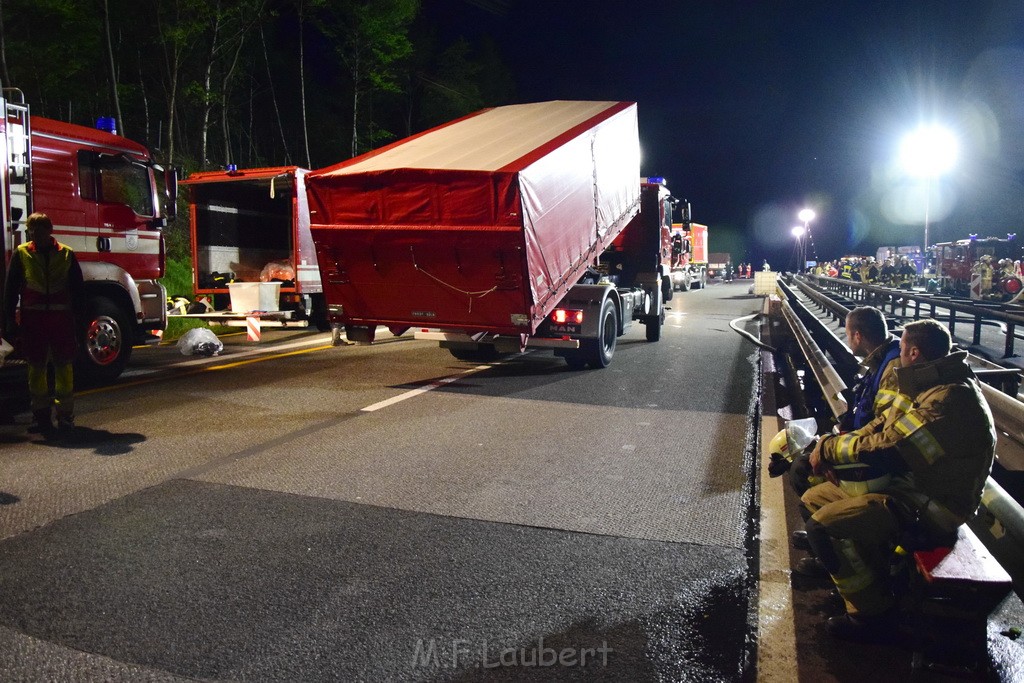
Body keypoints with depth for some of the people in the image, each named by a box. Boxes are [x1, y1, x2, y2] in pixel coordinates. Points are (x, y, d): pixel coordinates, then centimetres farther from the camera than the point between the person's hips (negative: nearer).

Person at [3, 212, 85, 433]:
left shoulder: (66, 254, 5)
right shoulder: (21, 254, 5)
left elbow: (78, 290, 8)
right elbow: (10, 290, 7)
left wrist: (79, 316, 3)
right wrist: (9, 320, 1)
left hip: (62, 318, 0)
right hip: (33, 319, 0)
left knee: (63, 367, 4)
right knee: (36, 367, 4)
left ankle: (65, 415, 12)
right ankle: (41, 415, 13)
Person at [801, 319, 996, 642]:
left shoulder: (950, 399, -26)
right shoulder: (932, 386, 9)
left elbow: (885, 448, -28)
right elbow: (885, 426, 12)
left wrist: (829, 448, -13)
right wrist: (833, 445, -5)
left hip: (928, 507, -11)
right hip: (907, 482, 11)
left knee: (823, 526, -24)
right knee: (815, 498, 12)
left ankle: (874, 615, -5)